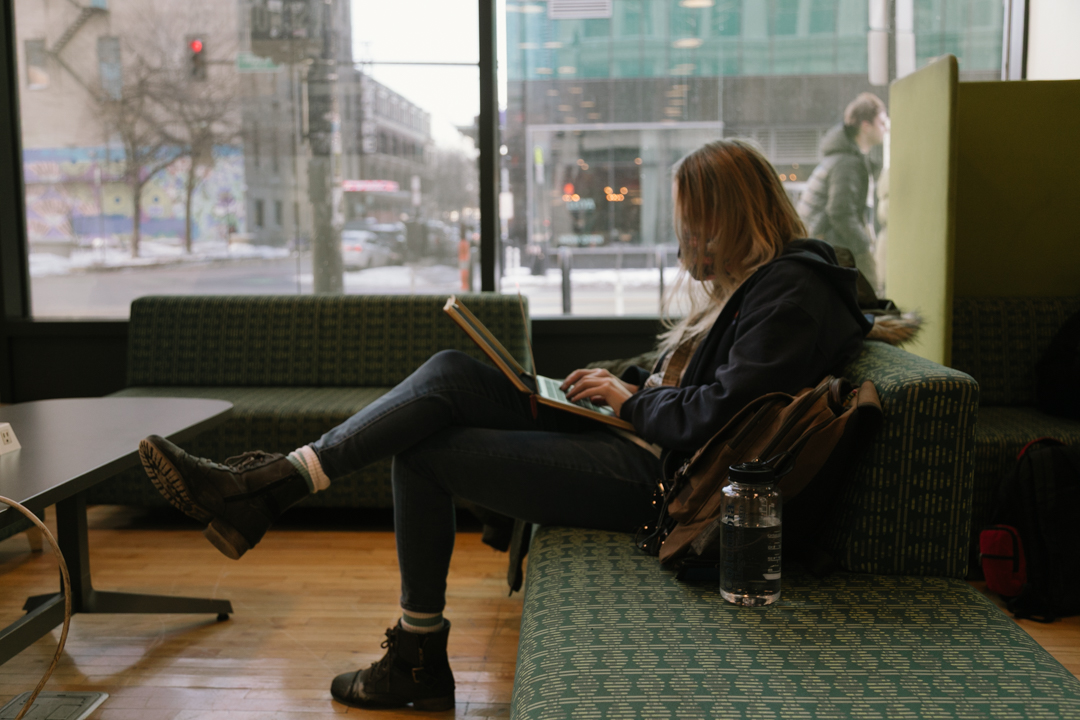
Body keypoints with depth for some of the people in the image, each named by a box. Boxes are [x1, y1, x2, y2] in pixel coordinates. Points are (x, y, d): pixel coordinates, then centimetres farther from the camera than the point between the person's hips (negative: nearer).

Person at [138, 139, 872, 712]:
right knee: (449, 374, -5)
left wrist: (631, 398, -9)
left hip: (652, 477, -10)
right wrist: (621, 379, 9)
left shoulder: (790, 293, -15)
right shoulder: (753, 277, 16)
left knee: (425, 451, -8)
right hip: (638, 437, 10)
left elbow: (713, 416, -23)